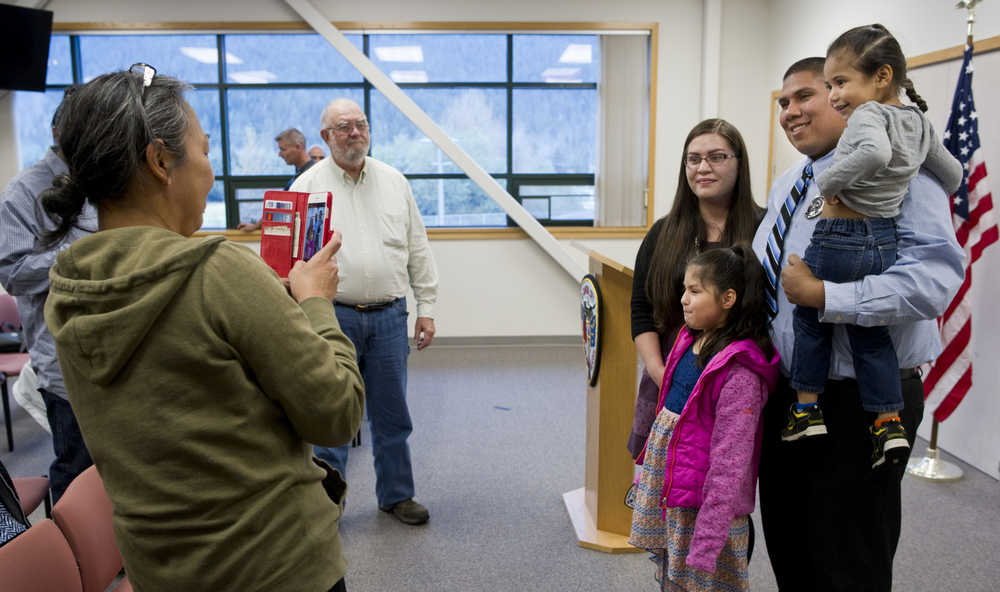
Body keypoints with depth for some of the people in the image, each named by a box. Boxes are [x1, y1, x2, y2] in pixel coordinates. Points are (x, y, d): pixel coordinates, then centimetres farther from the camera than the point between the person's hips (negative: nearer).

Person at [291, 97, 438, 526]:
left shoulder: (394, 181, 9)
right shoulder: (308, 185, 0)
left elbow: (418, 249, 11)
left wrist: (426, 307, 7)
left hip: (389, 316, 3)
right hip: (335, 316, -2)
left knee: (391, 413, 12)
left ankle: (396, 494, 28)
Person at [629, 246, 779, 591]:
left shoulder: (739, 371, -21)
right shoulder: (689, 340, 3)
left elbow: (730, 459, -21)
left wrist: (706, 541, -20)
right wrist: (649, 471, 19)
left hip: (702, 501, -8)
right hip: (665, 489, 8)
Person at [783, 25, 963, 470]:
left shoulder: (868, 115, -15)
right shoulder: (920, 122, 10)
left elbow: (875, 152, -37)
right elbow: (952, 175, 20)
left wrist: (829, 182, -24)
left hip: (837, 239, -7)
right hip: (884, 242, 7)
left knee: (809, 318, 13)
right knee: (871, 333, 17)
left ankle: (807, 407, 20)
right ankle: (889, 422, 17)